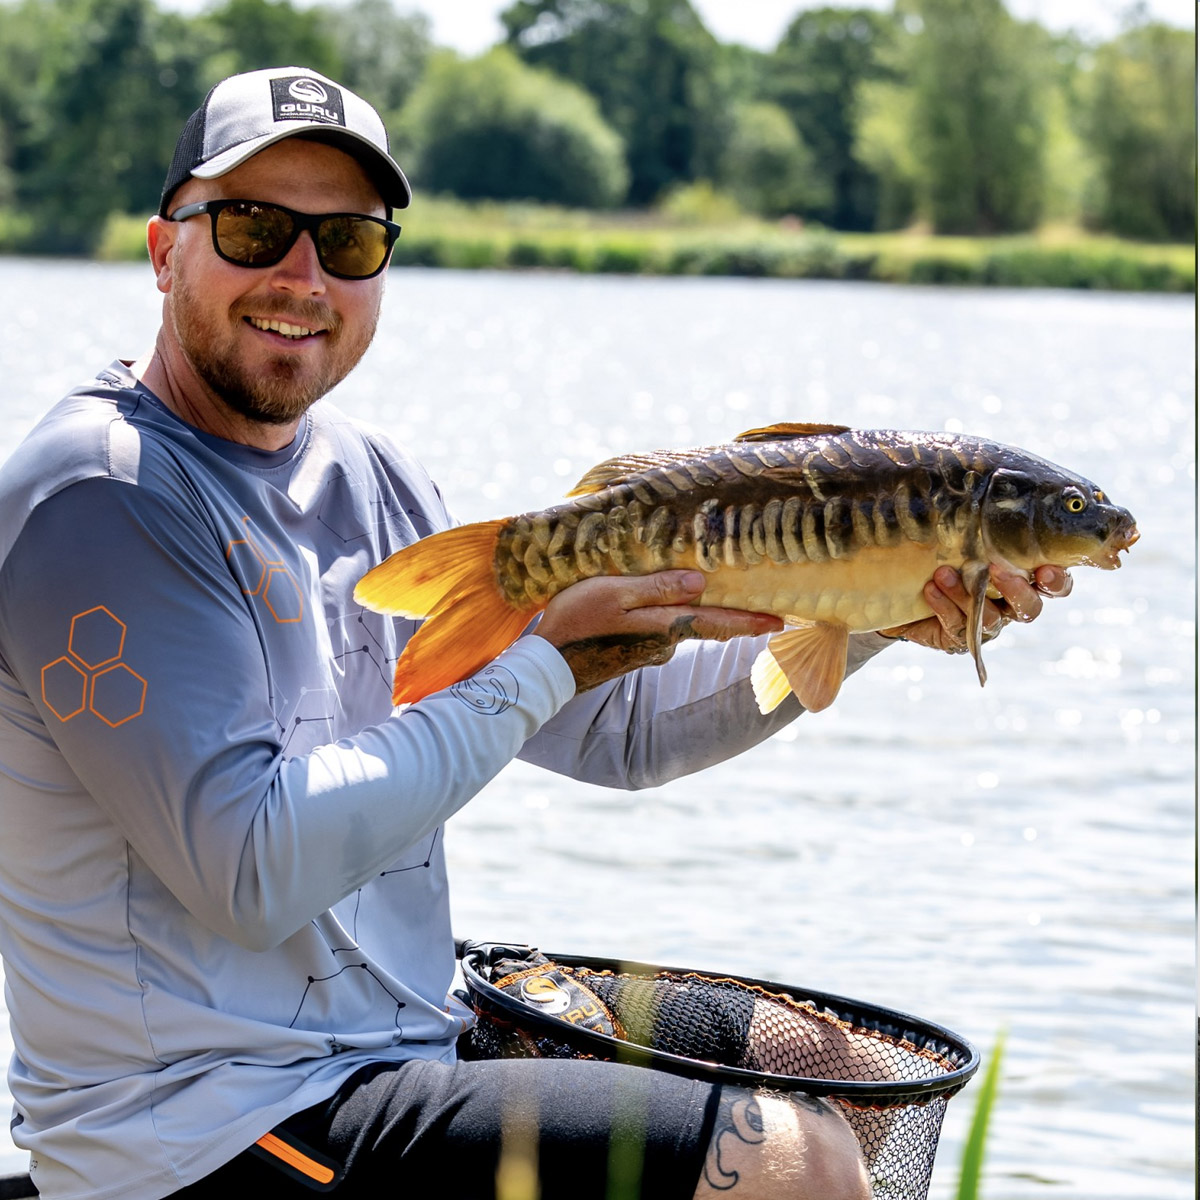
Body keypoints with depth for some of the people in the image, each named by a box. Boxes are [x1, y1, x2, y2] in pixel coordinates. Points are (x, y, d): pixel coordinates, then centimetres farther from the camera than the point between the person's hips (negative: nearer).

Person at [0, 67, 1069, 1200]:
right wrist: (545, 661, -20)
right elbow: (252, 873, -24)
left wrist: (874, 616, 2)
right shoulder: (104, 499, -16)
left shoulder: (367, 477, 11)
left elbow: (620, 725, 14)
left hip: (395, 1062, 9)